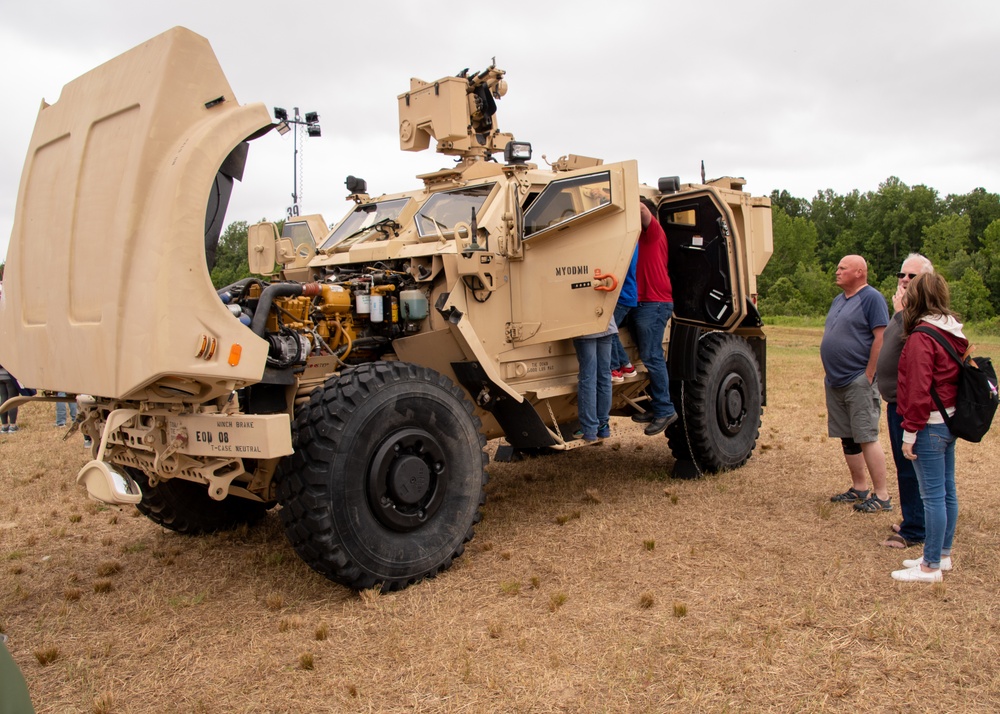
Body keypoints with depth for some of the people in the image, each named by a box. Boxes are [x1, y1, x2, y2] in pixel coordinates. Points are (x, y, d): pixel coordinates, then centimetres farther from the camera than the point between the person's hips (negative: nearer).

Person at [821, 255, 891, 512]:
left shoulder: (872, 298, -9)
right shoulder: (839, 300, 17)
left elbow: (881, 338, -16)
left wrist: (868, 376, -17)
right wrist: (831, 373, 14)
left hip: (858, 382, -9)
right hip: (835, 382, 9)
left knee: (867, 438, -7)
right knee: (847, 439, 12)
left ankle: (881, 496, -1)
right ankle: (859, 489, 22)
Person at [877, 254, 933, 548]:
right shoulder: (906, 310, 16)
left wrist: (901, 312, -23)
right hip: (896, 401, 10)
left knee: (911, 467, -5)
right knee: (905, 466, 18)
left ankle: (913, 531, 3)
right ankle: (913, 520, 30)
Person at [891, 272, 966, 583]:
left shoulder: (921, 337, -18)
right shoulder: (953, 332, 8)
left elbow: (918, 389, -20)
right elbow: (956, 376, 15)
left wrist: (909, 432, -16)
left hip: (930, 425, -9)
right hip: (950, 421, 9)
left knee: (933, 496, -2)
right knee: (947, 491, 16)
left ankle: (931, 566, 6)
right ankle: (943, 554, 29)